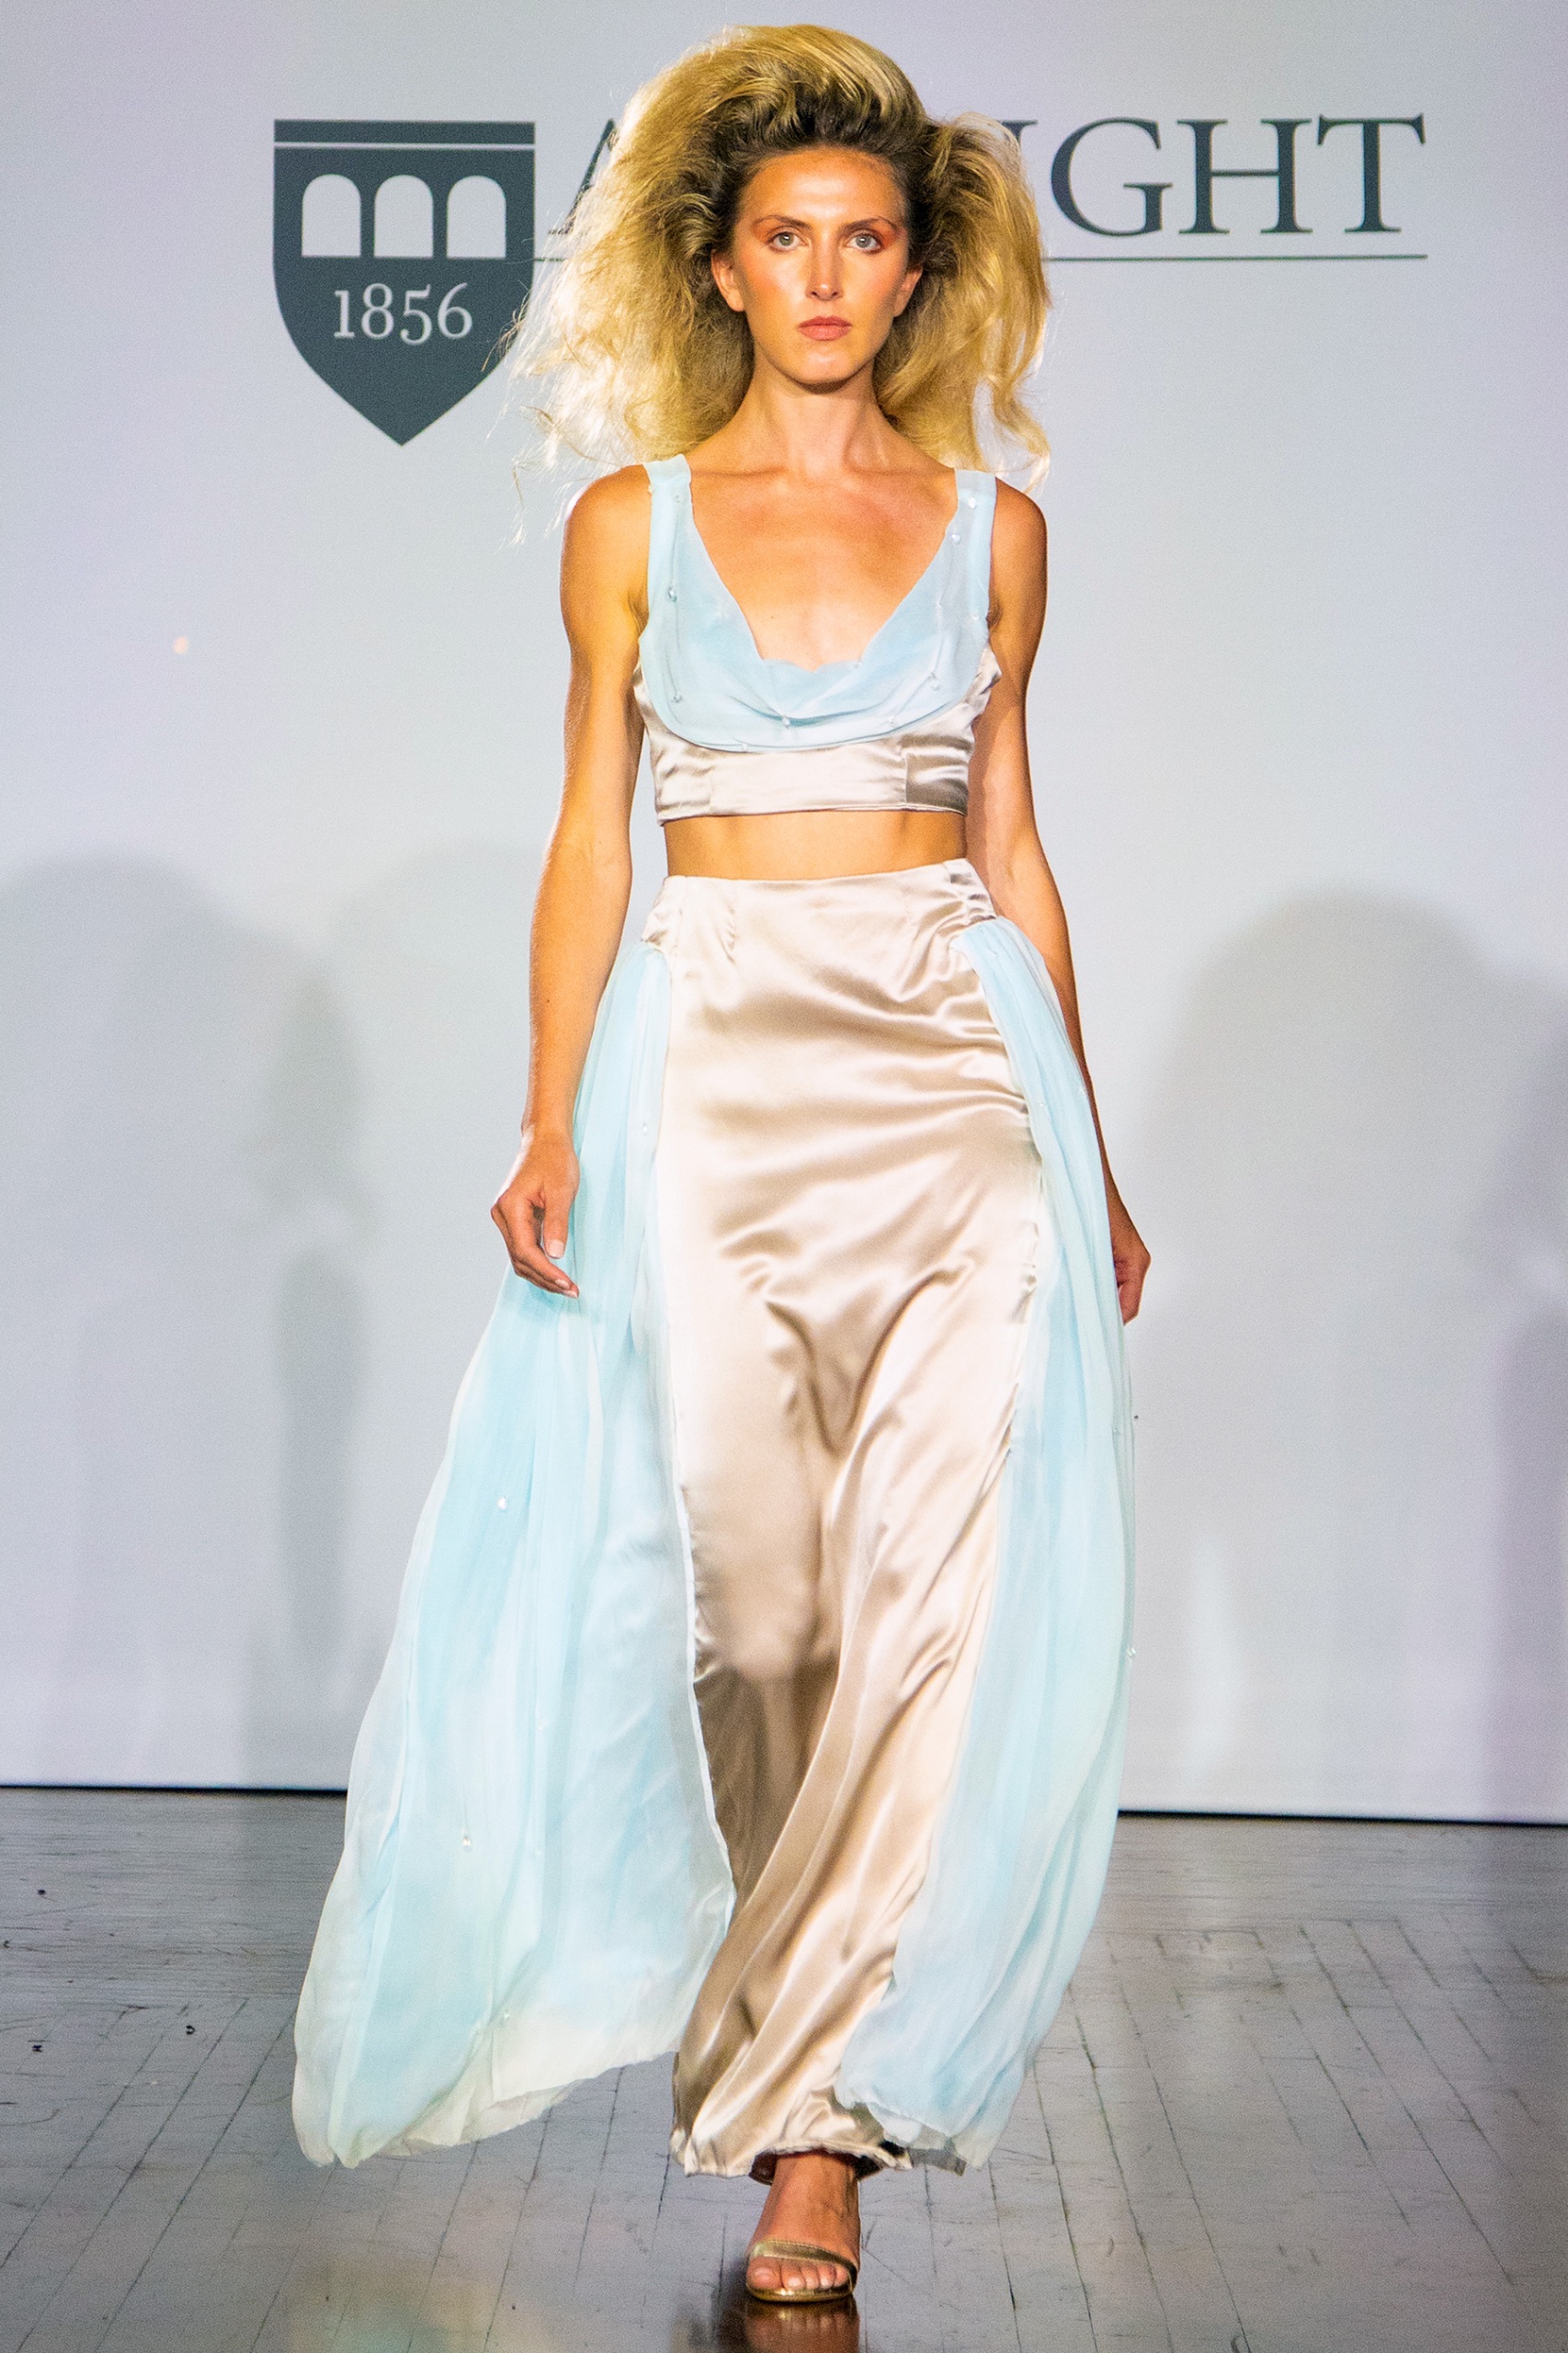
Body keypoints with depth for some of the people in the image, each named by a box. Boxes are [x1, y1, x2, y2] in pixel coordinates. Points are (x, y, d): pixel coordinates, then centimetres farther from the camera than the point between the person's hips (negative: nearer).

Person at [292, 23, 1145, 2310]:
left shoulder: (990, 526, 11)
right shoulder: (633, 524, 8)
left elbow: (1014, 851, 14)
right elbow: (588, 848, 7)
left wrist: (1094, 1155, 13)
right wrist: (550, 1125, -5)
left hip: (959, 1066, 1)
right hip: (712, 1071, 0)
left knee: (950, 1593, -12)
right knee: (749, 1599, 1)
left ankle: (814, 2140, -7)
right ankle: (820, 2080, 20)